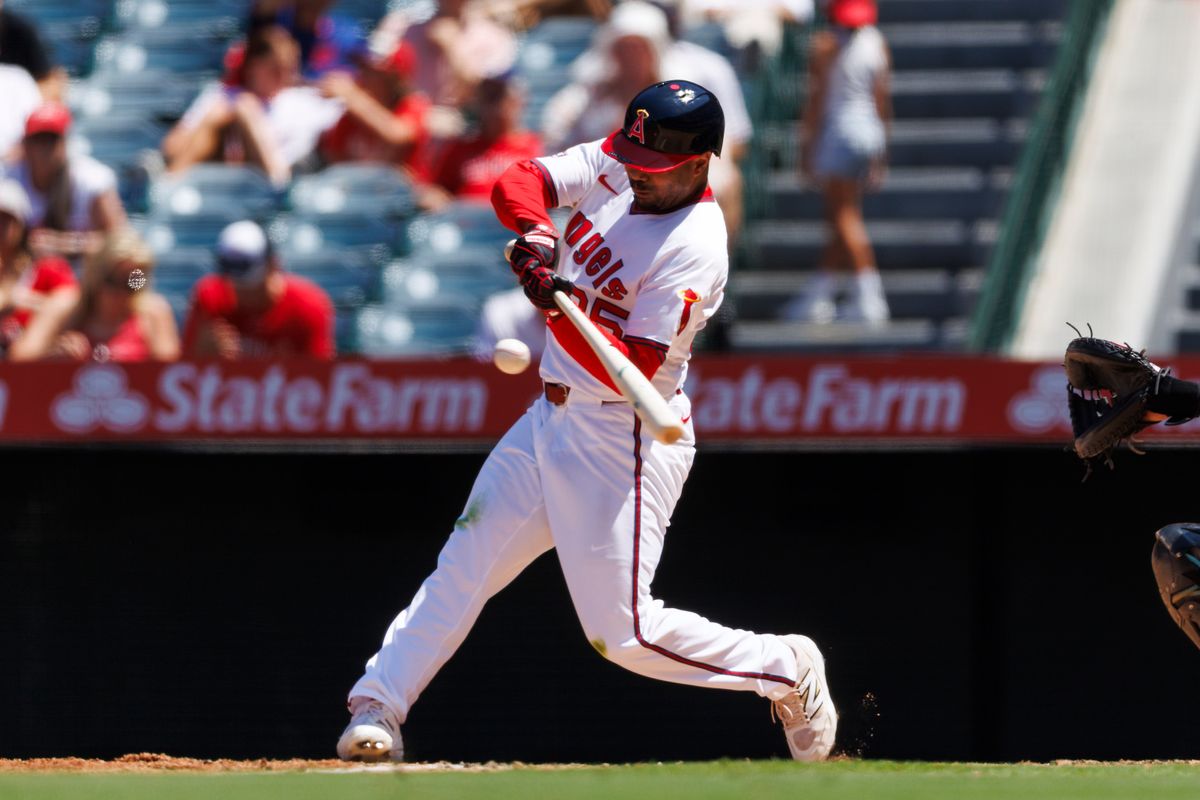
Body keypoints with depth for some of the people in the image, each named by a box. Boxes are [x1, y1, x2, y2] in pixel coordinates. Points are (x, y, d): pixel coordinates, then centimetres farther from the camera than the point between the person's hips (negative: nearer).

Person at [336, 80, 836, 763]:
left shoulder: (694, 251, -23)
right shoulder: (611, 167, 0)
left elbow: (632, 371, -26)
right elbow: (519, 182, -4)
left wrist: (558, 306, -38)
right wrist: (536, 230, -25)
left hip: (623, 443, -8)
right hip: (553, 418, 8)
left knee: (622, 631, -9)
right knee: (464, 567, 7)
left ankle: (788, 668, 8)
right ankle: (378, 711, 12)